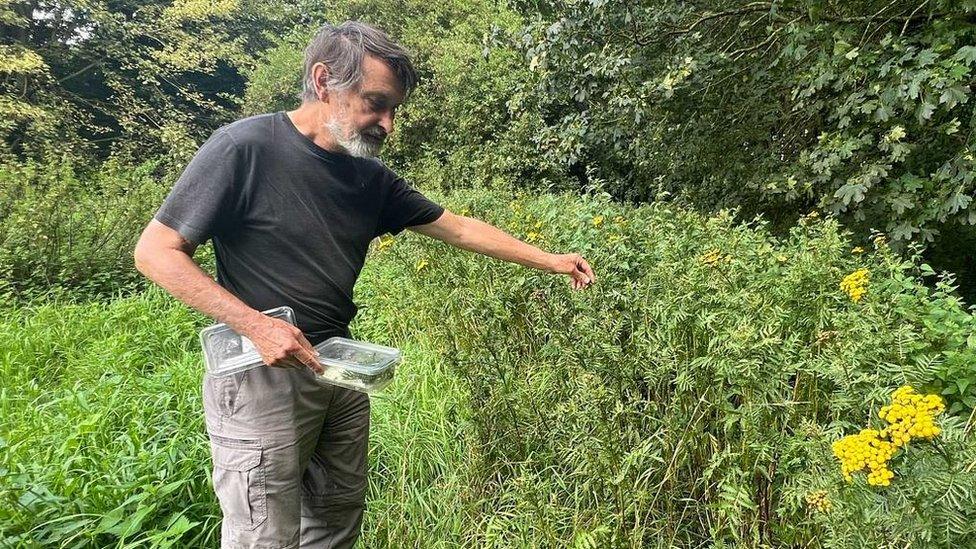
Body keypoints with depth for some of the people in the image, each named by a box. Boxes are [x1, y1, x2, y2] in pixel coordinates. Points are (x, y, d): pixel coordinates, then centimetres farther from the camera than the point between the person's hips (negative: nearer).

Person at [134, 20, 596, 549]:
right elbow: (155, 252, -13)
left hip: (340, 373, 7)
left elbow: (458, 227, 13)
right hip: (262, 376, -6)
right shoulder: (244, 147, -14)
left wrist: (549, 260, 12)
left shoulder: (371, 178, 5)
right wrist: (256, 325, -22)